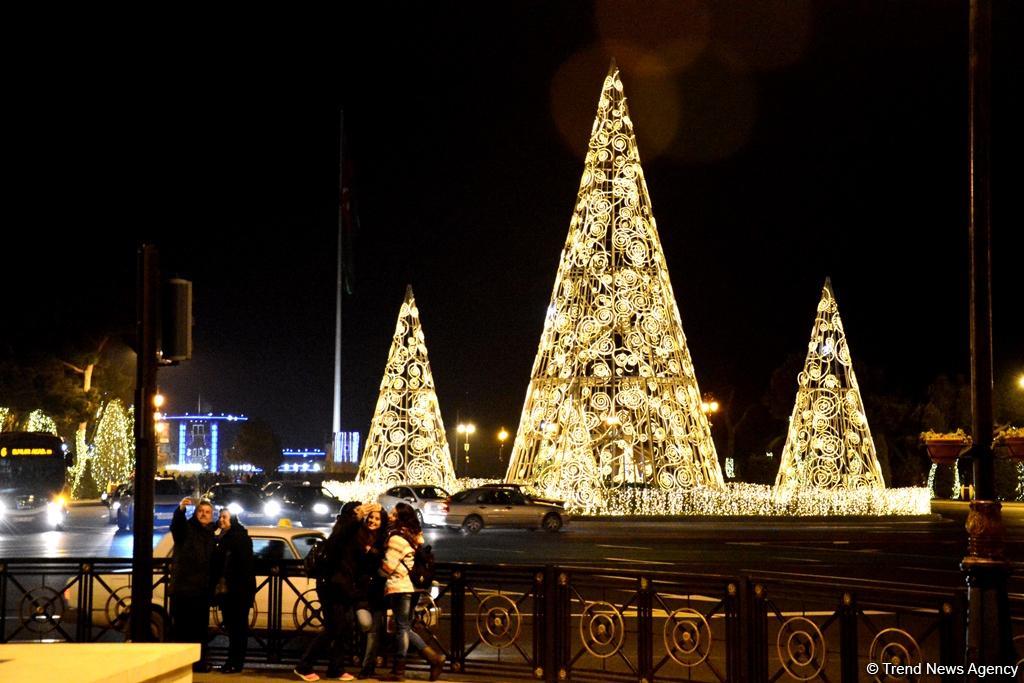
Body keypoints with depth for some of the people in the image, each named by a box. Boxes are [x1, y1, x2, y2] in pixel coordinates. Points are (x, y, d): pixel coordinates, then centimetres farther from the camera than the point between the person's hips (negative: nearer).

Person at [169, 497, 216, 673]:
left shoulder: (212, 534, 15)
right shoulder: (186, 528, -1)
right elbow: (175, 526, -24)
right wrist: (180, 509, -43)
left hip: (202, 590, 4)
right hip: (182, 586, -4)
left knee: (200, 628, 6)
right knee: (180, 626, -4)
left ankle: (199, 662, 10)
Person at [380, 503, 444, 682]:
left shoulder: (396, 538, -13)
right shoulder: (413, 536, 15)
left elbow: (388, 566, -13)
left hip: (399, 587, -9)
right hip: (412, 587, 9)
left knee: (402, 628, -4)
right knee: (405, 628, 14)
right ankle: (434, 657, 8)